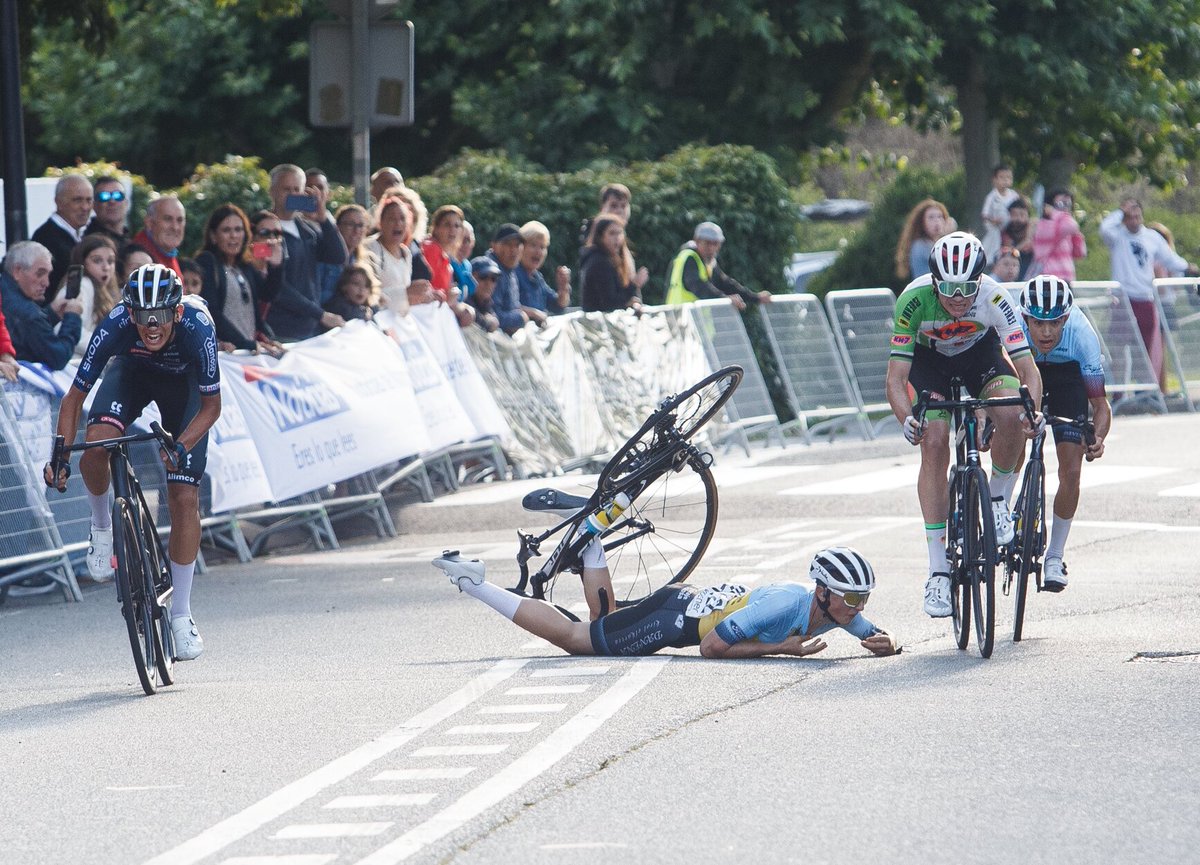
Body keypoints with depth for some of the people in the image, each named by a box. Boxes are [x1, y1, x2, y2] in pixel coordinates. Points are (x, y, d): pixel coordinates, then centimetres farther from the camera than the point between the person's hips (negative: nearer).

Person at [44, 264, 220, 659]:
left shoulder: (196, 328, -38)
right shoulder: (116, 327, -36)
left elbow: (211, 406, -25)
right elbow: (74, 397, -24)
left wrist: (181, 447, -40)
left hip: (183, 382, -1)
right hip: (132, 370, 1)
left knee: (185, 499, -9)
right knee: (96, 443, -31)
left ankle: (181, 614, 4)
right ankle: (101, 526, 0)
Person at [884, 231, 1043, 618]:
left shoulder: (992, 297, -34)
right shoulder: (914, 300, -35)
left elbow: (1028, 368, -34)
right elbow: (896, 376, -33)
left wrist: (1032, 411, -53)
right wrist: (906, 419, -51)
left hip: (980, 352, 0)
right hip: (929, 358, 0)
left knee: (1011, 415, -29)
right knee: (934, 445, -18)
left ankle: (999, 500, -1)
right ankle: (938, 570, -15)